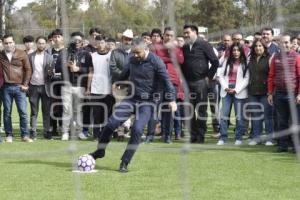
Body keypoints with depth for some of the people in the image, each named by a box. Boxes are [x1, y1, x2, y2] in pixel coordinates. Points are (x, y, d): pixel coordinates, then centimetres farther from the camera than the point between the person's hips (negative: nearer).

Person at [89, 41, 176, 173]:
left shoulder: (156, 62, -10)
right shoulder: (132, 60, 5)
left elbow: (166, 80, -12)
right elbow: (124, 75, 24)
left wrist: (172, 99, -19)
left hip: (146, 102, -4)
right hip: (131, 98, 4)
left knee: (137, 129, -19)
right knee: (111, 123, -9)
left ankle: (125, 163, -7)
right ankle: (100, 151, 13)